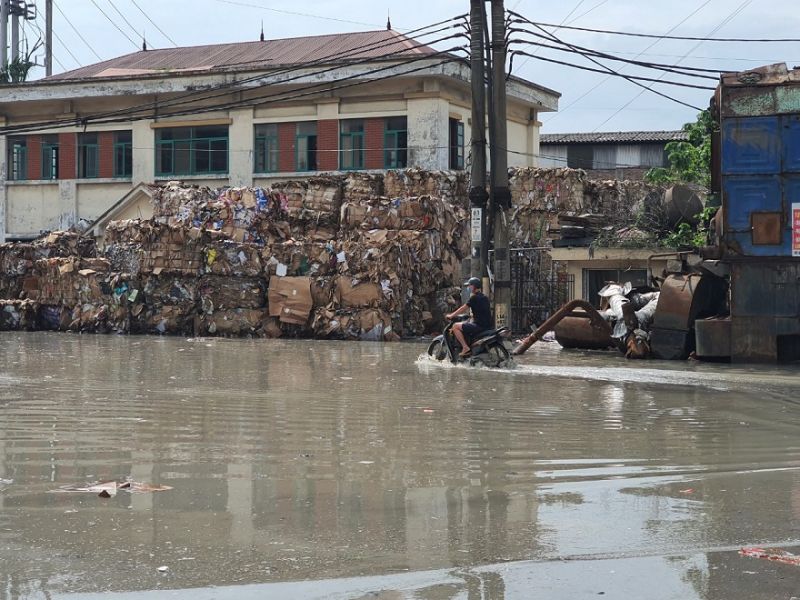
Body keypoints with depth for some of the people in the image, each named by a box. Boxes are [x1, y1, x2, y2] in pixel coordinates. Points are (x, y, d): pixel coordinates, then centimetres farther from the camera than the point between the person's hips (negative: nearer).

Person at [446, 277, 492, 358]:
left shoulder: (474, 297, -10)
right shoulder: (484, 297, 17)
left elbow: (464, 309, -5)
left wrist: (451, 315, 7)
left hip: (479, 325, -9)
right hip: (488, 325, 9)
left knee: (455, 327, -6)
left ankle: (465, 347, -13)